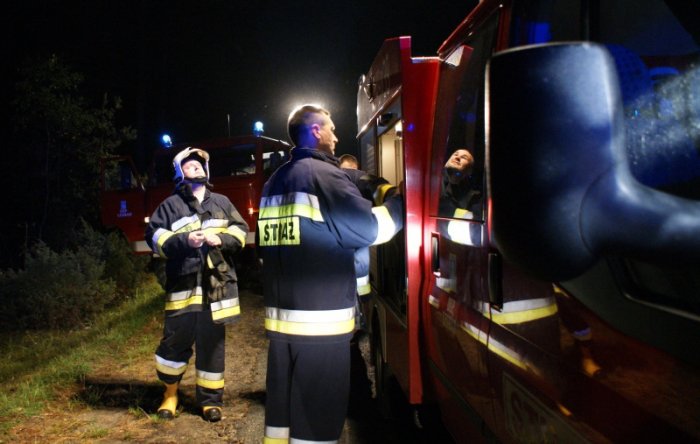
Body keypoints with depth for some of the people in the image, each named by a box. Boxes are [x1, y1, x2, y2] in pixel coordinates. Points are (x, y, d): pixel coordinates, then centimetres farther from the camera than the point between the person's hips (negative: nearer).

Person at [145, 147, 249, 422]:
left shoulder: (222, 202, 17)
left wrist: (221, 239, -8)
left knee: (212, 343, 7)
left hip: (217, 283, 2)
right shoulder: (171, 205, 8)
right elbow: (154, 236, 0)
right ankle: (170, 394, 22)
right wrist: (183, 241, -15)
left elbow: (241, 230, 12)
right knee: (176, 339, 0)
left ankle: (211, 399, 17)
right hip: (184, 282, -2)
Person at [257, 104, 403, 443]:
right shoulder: (324, 174, -10)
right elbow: (367, 228, -13)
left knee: (282, 408, 15)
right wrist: (402, 204, 0)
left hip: (281, 315, 8)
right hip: (320, 318, -8)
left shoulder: (273, 182, 15)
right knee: (317, 416, 0)